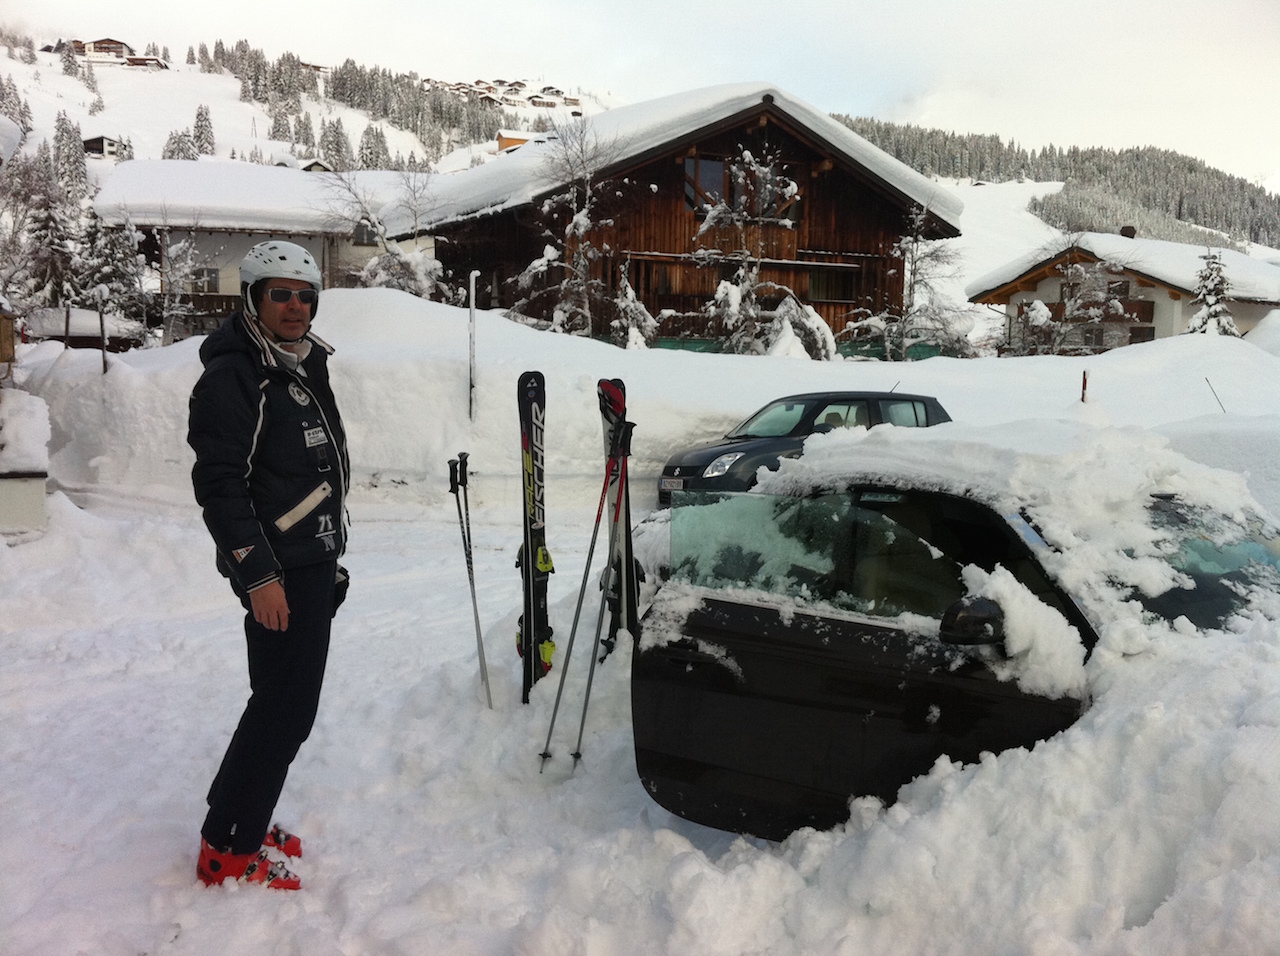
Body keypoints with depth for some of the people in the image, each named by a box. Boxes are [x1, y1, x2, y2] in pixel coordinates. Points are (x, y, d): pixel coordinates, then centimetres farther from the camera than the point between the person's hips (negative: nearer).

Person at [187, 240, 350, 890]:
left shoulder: (303, 367, 15)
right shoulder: (234, 376, -14)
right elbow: (218, 483, -20)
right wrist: (258, 573, -23)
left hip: (314, 562, 10)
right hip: (276, 569, -9)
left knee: (290, 702, 16)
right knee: (284, 707, -5)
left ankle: (242, 823, 30)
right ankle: (228, 850, 9)